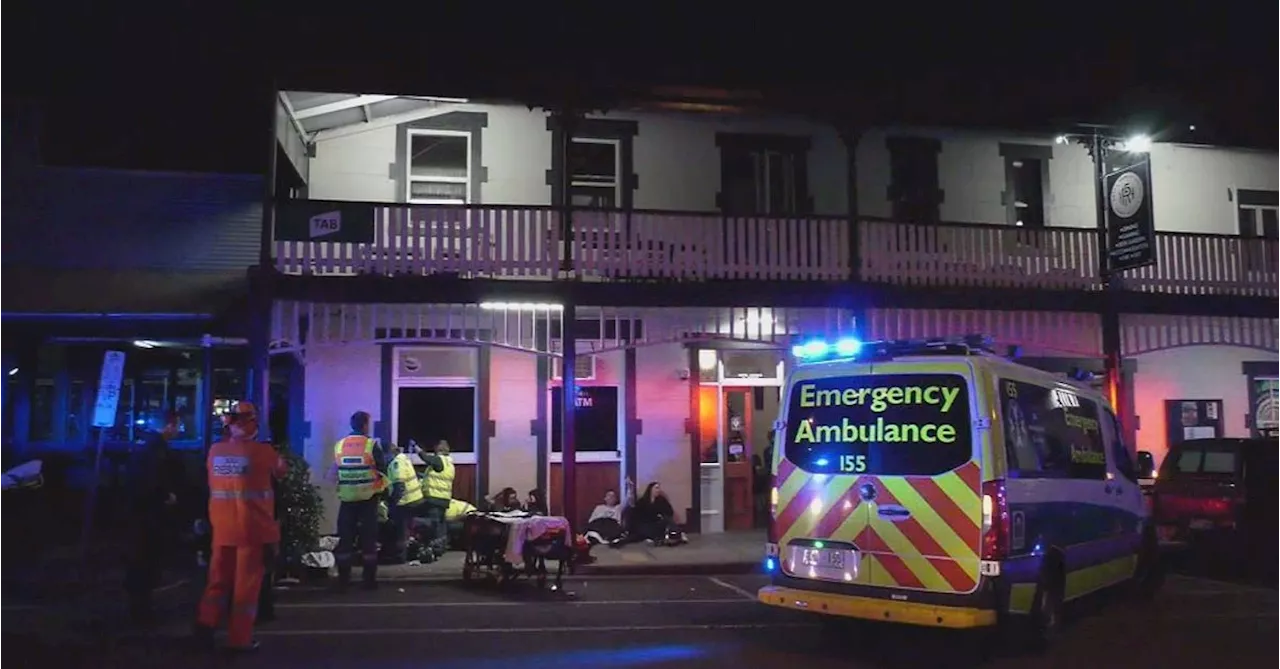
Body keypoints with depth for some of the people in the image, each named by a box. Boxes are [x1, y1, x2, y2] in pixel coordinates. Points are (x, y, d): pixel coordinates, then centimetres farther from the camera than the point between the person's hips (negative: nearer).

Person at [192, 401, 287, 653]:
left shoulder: (215, 450, 1)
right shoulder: (262, 451, -11)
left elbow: (212, 483, 15)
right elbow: (280, 472, 7)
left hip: (222, 527, 4)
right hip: (252, 527, -4)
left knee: (219, 577, 17)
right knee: (247, 582, 4)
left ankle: (206, 622, 5)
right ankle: (240, 638, 8)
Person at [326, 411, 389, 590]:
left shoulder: (339, 446, 3)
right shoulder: (372, 444, -8)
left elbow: (333, 475, 9)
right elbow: (382, 470, -4)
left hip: (346, 498, 3)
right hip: (368, 497, -3)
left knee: (345, 538, 9)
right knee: (368, 538, 3)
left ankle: (343, 578, 11)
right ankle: (369, 579, 4)